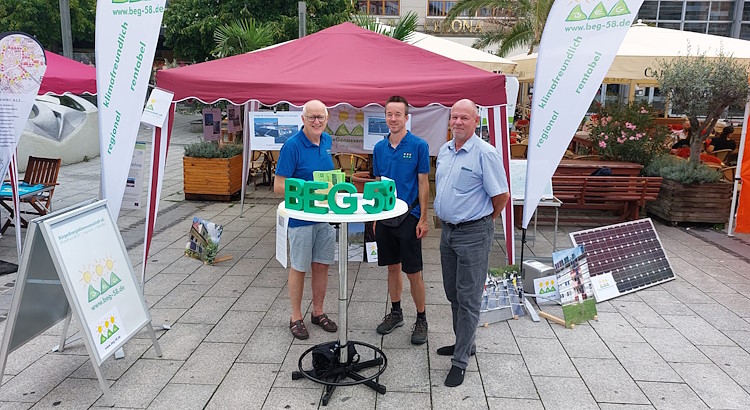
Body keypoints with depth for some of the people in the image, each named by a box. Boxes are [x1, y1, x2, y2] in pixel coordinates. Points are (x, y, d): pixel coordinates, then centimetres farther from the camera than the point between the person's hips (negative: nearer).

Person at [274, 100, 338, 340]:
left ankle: (318, 312, 30)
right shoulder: (292, 146, -16)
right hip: (301, 217, -6)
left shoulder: (327, 141, 4)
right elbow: (279, 186, -17)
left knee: (321, 266, 14)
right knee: (299, 268, 7)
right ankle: (296, 318, 22)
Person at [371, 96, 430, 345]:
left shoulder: (419, 146, -7)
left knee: (413, 272, 1)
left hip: (409, 216, -5)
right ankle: (396, 313, 30)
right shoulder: (379, 148, 7)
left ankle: (421, 320, 16)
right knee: (392, 267, 15)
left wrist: (423, 218, -11)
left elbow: (423, 184, -7)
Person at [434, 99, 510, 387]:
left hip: (473, 233, -8)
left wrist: (484, 221, 0)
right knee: (453, 293, 18)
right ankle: (464, 343, 35)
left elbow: (502, 196, -13)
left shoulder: (485, 153, -15)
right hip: (448, 230, 8)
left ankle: (460, 360, 8)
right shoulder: (444, 150, 9)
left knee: (468, 298, 0)